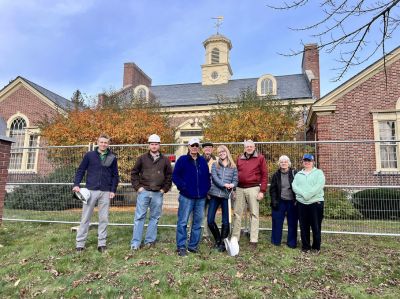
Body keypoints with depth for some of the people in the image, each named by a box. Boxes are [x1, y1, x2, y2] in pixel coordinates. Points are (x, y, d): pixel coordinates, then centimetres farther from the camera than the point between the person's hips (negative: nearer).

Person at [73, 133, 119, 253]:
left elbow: (115, 176, 8)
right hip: (91, 190, -1)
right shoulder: (89, 155, 2)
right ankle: (80, 243, 14)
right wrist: (76, 184, -7)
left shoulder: (112, 158, 6)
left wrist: (113, 190, 0)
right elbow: (80, 170, 5)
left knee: (104, 218, 6)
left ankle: (102, 243, 15)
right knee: (85, 218, 4)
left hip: (105, 192, 1)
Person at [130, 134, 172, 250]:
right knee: (139, 217, 0)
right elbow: (134, 173, 8)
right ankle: (135, 243, 7)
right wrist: (138, 187, -1)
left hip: (158, 194, 2)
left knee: (155, 218, 8)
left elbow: (170, 175, 12)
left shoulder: (165, 160, 6)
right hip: (144, 192, -1)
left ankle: (150, 240, 19)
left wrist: (164, 189, 5)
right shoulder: (142, 158, 3)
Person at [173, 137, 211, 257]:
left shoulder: (203, 161, 12)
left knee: (198, 222, 10)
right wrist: (183, 186, -14)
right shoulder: (182, 160, -1)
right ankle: (181, 247, 8)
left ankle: (193, 245, 23)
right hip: (186, 197, -5)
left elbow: (207, 176, 18)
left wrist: (207, 189, 7)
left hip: (201, 197, 5)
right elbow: (175, 176, -5)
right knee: (182, 222, -3)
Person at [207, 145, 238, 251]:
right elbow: (215, 178, -7)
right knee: (210, 220, 0)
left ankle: (222, 243, 22)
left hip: (226, 196, 0)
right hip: (215, 195, 0)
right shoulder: (215, 165, 7)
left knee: (226, 222, 3)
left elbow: (235, 180, 3)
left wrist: (232, 185, -20)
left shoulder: (233, 167, 9)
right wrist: (225, 185, -22)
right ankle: (217, 239, 25)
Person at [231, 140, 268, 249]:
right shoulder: (239, 158, 12)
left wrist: (262, 191, -8)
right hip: (240, 189, 4)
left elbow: (264, 175, -2)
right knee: (237, 213, 8)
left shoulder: (260, 158, 2)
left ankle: (254, 240, 10)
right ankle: (234, 238, 19)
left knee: (254, 214, 2)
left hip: (253, 188, -4)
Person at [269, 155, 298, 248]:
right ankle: (276, 241, 19)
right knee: (277, 222, 6)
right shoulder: (276, 175, 4)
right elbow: (272, 189, 4)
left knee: (292, 223, 6)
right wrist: (274, 200, -5)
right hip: (280, 202, 1)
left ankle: (292, 242, 18)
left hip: (292, 202, -1)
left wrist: (297, 200, -7)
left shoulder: (294, 174, 0)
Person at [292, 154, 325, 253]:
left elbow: (319, 185, -11)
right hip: (301, 203, 3)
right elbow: (294, 186, 1)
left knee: (316, 226, 2)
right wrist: (303, 194, -16)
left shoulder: (319, 172, 5)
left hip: (316, 202, -3)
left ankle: (316, 247, 17)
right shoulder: (298, 174, 16)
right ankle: (305, 246, 20)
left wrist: (308, 194, -19)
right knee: (303, 226, 7)